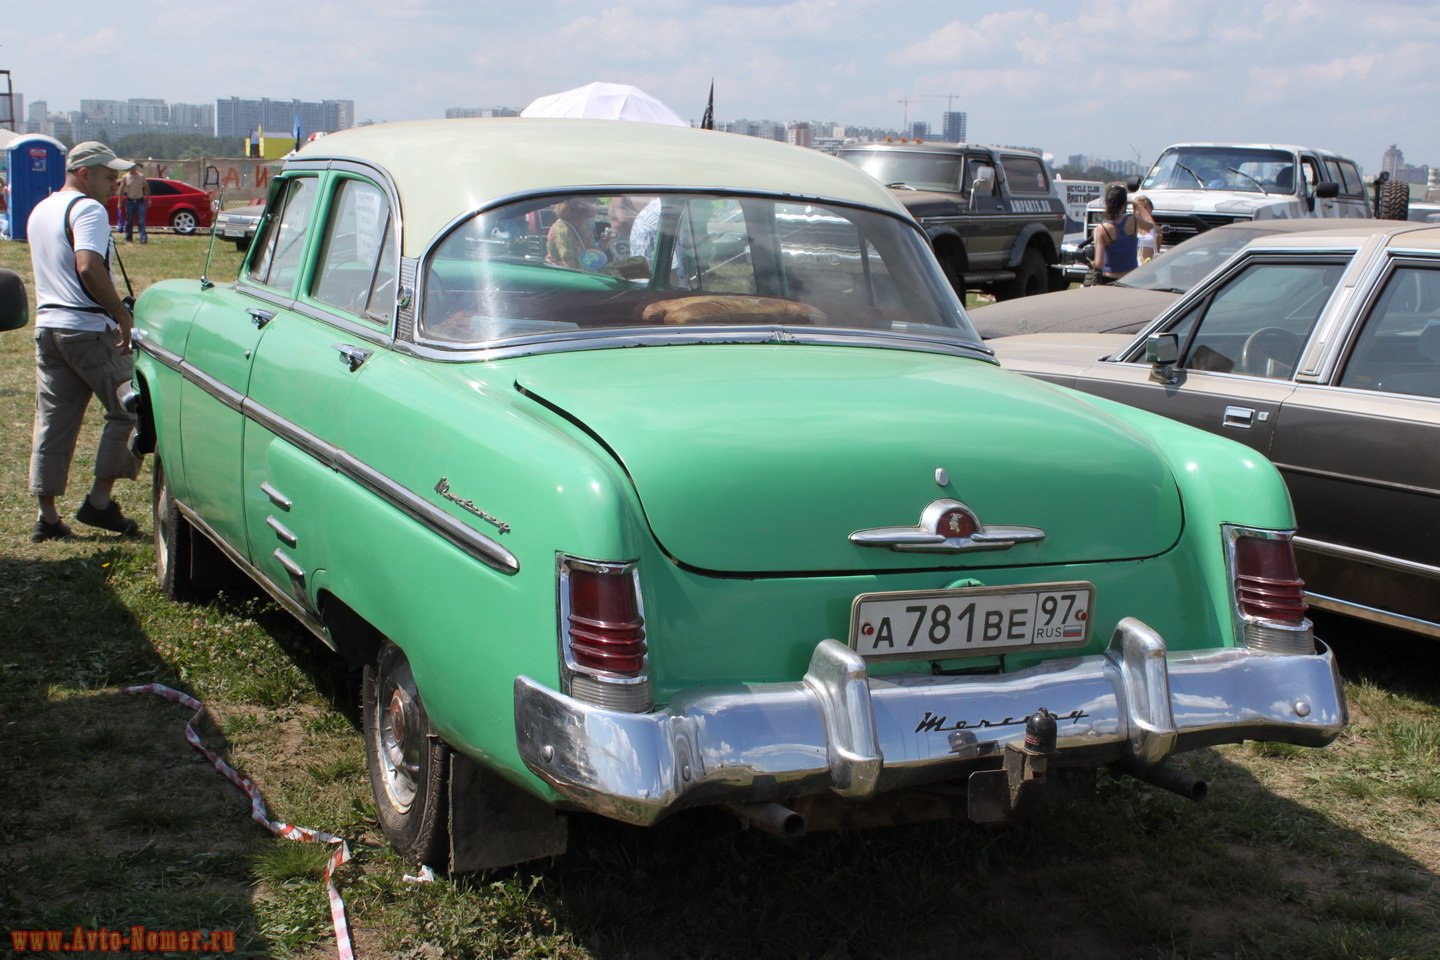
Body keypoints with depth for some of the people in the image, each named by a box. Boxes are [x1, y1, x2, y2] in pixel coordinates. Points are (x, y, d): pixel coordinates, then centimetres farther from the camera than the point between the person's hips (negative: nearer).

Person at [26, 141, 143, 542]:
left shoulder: (39, 211, 19)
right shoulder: (87, 209, -11)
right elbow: (89, 268, -24)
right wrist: (122, 314, -17)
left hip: (47, 326, 9)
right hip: (89, 330, -9)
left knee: (52, 422, 9)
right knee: (128, 410, 2)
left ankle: (47, 516, 9)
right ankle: (99, 501, 2)